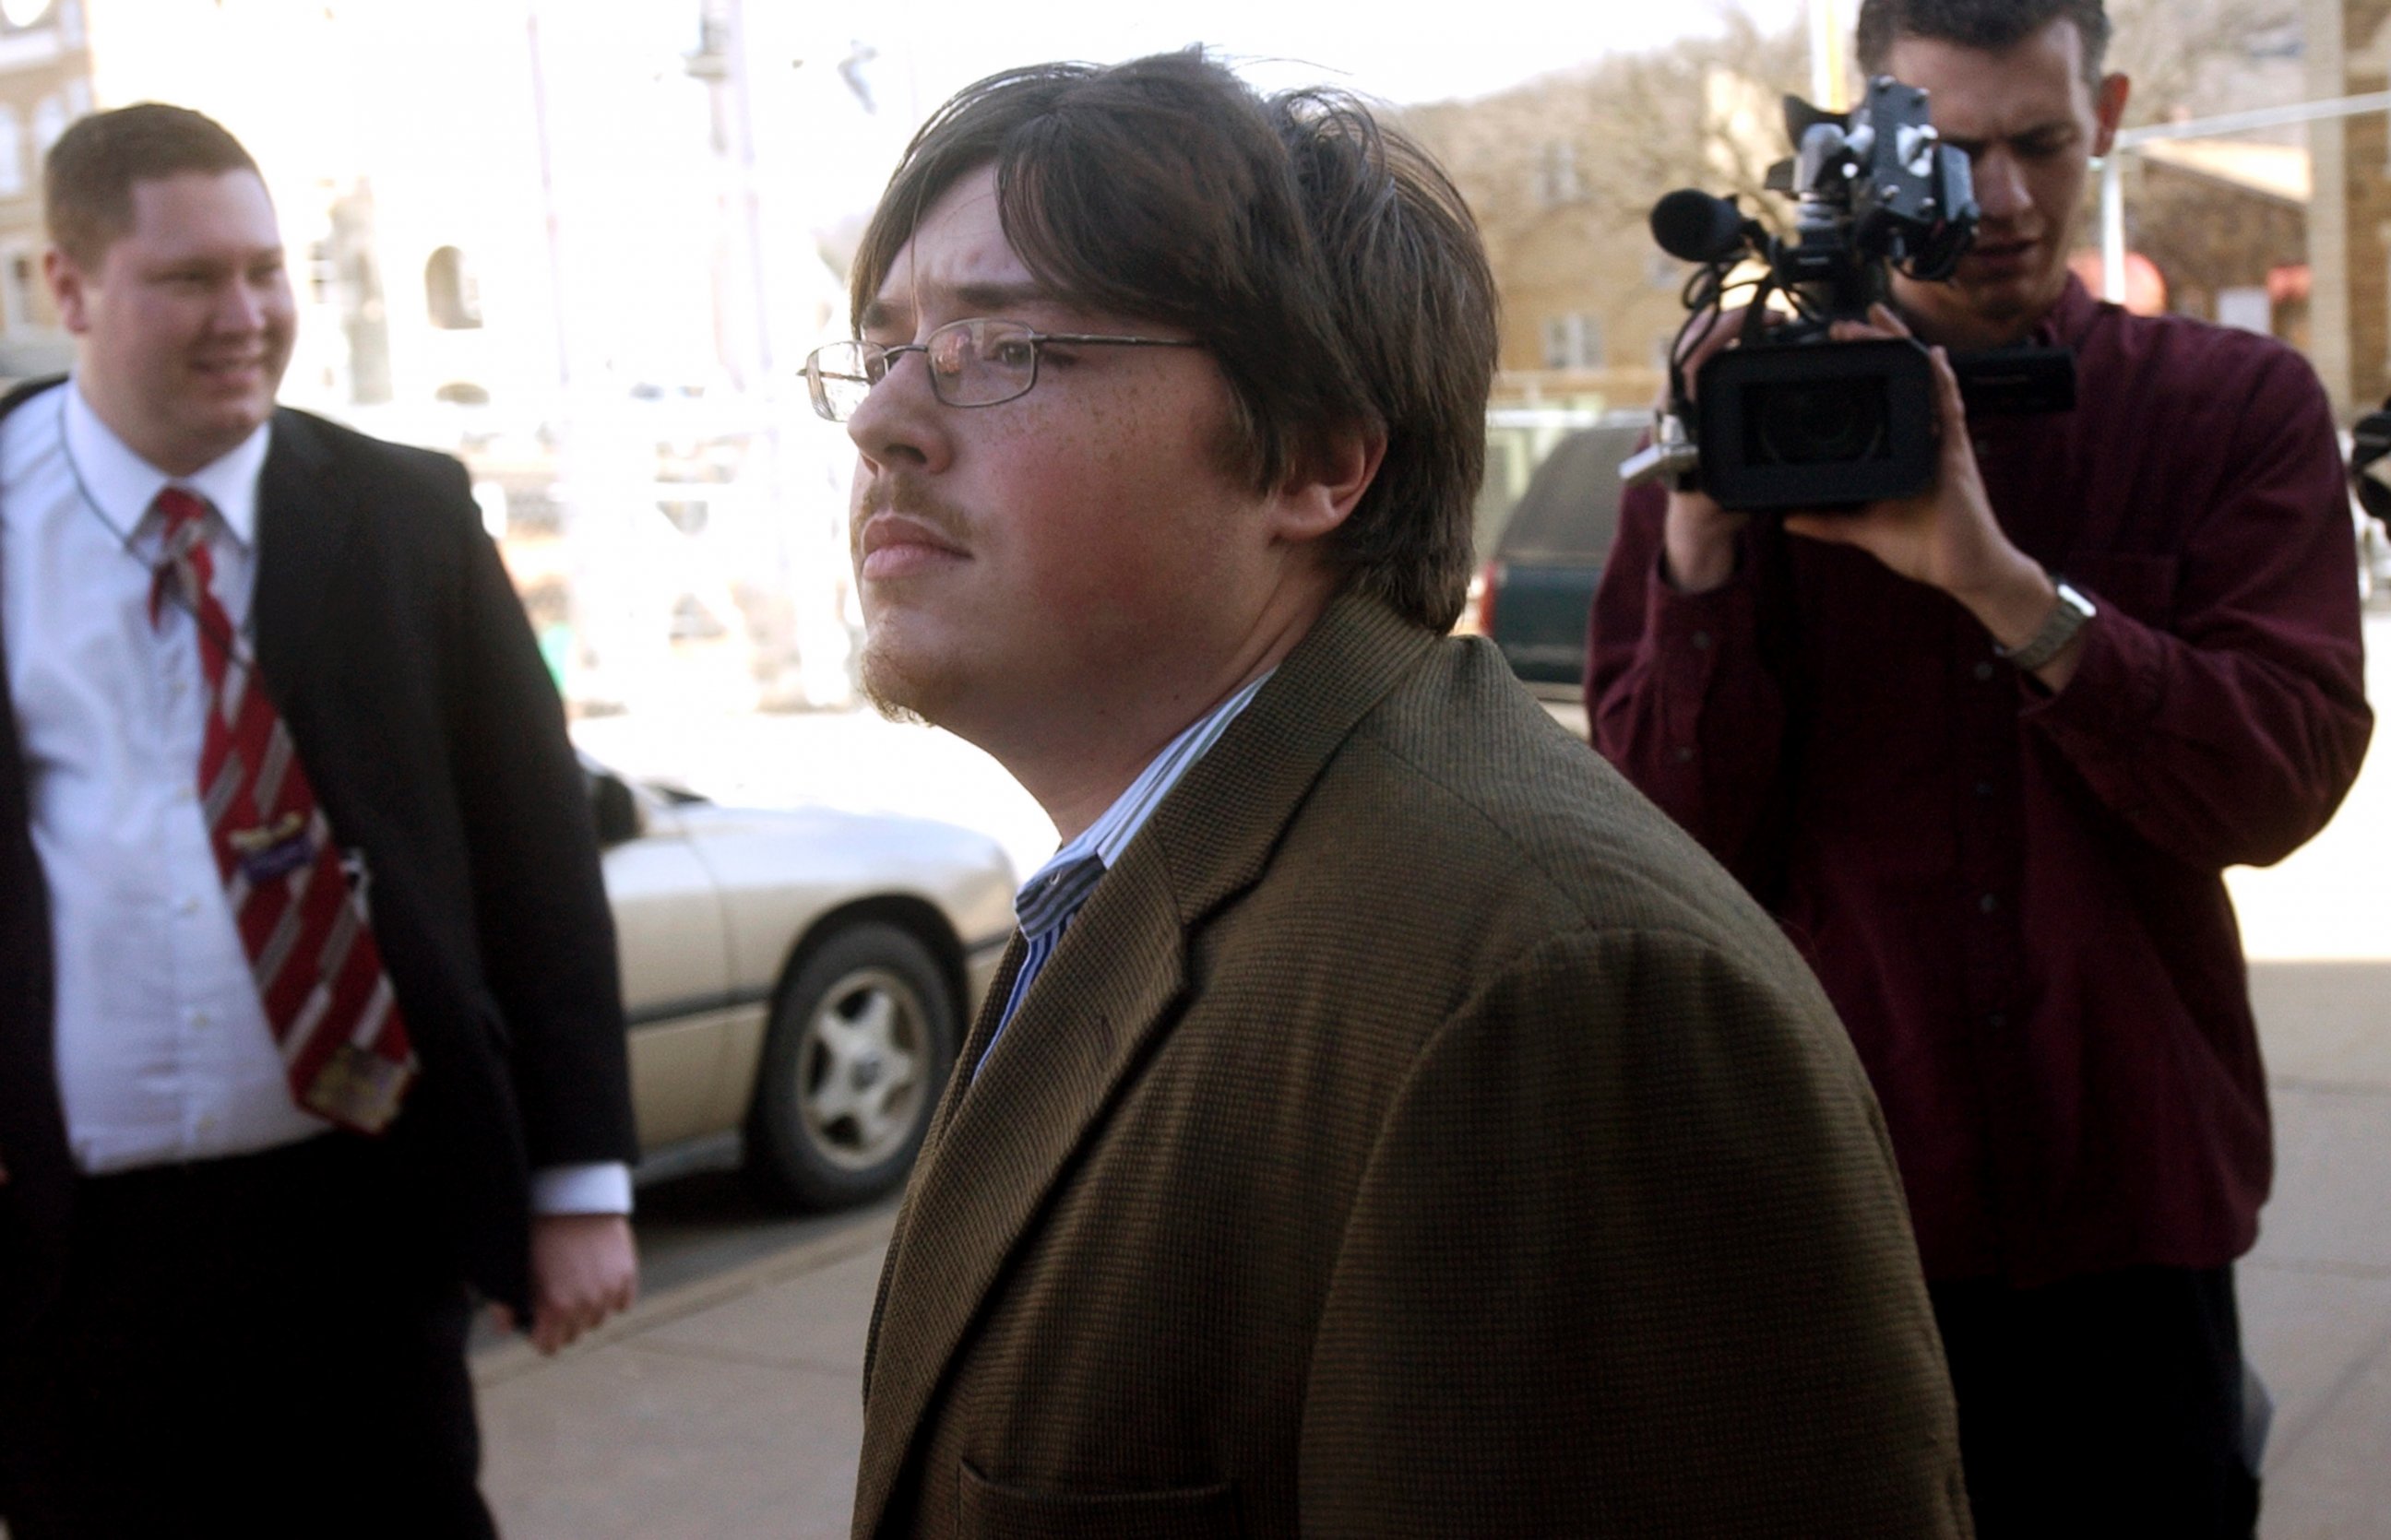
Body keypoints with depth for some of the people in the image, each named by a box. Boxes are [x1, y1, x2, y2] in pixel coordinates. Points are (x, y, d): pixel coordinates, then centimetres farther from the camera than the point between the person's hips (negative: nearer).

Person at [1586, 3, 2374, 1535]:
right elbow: (1671, 834, -6)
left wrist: (1991, 575, -24)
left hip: (2130, 1205, 1)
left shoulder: (2240, 408, 2)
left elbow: (2281, 782, -12)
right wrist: (1700, 537, -20)